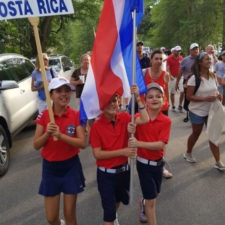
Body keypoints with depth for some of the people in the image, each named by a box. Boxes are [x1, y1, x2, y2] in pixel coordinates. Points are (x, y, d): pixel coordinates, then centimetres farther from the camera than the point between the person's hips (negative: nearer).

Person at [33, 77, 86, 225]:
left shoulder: (76, 116, -9)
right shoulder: (44, 116, -6)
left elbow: (83, 143, -16)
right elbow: (36, 145, -5)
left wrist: (60, 135, -27)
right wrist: (47, 134, -23)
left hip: (71, 167, -1)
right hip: (50, 167, 2)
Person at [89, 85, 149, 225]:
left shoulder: (124, 118, -7)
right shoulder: (96, 126, -18)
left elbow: (144, 120, -22)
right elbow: (97, 154, -18)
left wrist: (137, 98, -25)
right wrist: (122, 152, -23)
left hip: (124, 170, 6)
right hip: (106, 173, -5)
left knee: (123, 199, 30)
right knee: (109, 208, 6)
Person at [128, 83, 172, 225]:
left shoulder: (166, 121, -13)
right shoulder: (138, 117, -14)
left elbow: (161, 144, -22)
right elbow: (132, 140, -8)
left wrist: (139, 143, -34)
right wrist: (131, 132, -31)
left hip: (158, 163, 3)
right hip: (143, 163, -2)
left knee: (154, 194, 24)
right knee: (151, 200, 5)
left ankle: (143, 204, 56)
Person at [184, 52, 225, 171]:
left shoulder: (212, 76, -1)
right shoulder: (194, 78, -19)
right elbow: (189, 96, -19)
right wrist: (205, 99, -28)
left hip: (211, 110, 5)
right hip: (197, 111, -5)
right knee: (196, 134, 13)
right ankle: (188, 153, 38)